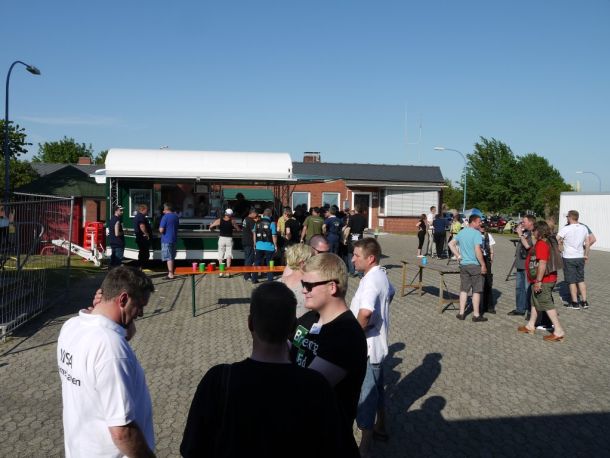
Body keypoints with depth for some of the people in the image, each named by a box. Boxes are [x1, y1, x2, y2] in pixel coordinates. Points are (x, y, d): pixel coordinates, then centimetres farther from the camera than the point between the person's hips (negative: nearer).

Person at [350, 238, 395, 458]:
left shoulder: (371, 281, -26)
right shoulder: (381, 275, 4)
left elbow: (365, 313, -43)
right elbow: (390, 293, 27)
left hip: (366, 348, -10)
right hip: (377, 344, 10)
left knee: (365, 397, 2)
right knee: (377, 389, 25)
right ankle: (380, 429, 43)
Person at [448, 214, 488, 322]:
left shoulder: (461, 232, 8)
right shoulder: (476, 233, -15)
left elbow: (451, 244, 13)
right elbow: (477, 251, -22)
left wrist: (458, 256, 9)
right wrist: (483, 265, -15)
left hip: (463, 264, 7)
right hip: (475, 265, -6)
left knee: (464, 289, 13)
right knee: (476, 290, 3)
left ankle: (461, 313, 15)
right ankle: (476, 315, 8)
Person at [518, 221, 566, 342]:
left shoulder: (541, 244, -21)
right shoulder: (548, 242, 11)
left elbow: (542, 263, -26)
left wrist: (538, 281, -24)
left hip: (543, 281, -11)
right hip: (547, 279, 11)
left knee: (547, 304, -5)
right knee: (535, 302, 20)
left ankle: (559, 331, -1)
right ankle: (530, 326, 32)